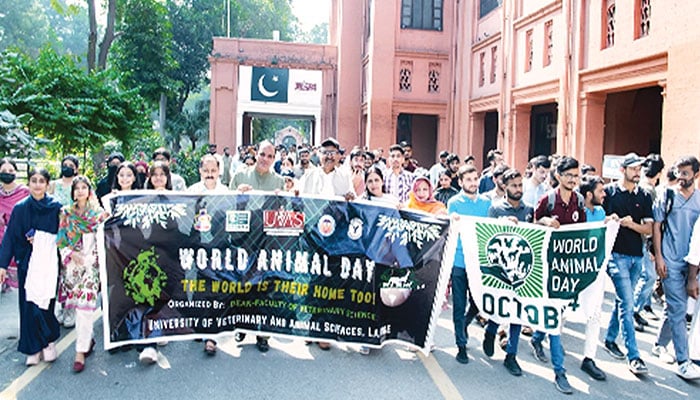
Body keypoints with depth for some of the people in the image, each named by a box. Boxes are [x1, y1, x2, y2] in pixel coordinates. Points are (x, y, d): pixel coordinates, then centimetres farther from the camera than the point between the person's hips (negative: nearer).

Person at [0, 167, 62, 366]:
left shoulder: (56, 208, 0)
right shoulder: (20, 208, 1)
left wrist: (42, 241, -9)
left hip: (49, 262, -1)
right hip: (28, 263, 1)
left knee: (46, 302, -1)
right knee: (29, 304, 2)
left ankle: (47, 342, 16)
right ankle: (33, 349, 13)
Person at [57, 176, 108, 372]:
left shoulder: (99, 212, 4)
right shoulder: (66, 212, 10)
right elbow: (61, 239, 8)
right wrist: (72, 254, -6)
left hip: (91, 262, -3)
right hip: (72, 262, 3)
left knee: (85, 306, -9)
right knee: (77, 304, 7)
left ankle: (80, 351, -4)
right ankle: (88, 339, 28)